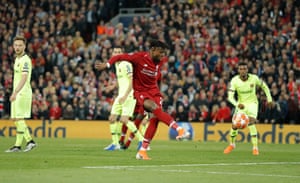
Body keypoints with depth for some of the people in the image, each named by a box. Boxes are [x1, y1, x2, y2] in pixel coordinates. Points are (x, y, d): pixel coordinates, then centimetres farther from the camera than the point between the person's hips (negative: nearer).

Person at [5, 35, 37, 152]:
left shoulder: (25, 60, -14)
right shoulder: (17, 59, 17)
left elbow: (24, 78, -25)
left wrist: (15, 93, -33)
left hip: (23, 93, -10)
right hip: (17, 93, 10)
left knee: (19, 119, -8)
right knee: (15, 119, 9)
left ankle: (18, 145, -5)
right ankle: (30, 141, 12)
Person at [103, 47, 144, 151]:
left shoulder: (126, 65, -13)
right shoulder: (117, 64, 15)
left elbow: (132, 81, -19)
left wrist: (125, 96, -25)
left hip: (129, 95, -9)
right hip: (121, 95, 9)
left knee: (124, 120, -16)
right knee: (112, 118, 4)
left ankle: (141, 140, -5)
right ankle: (115, 143, 12)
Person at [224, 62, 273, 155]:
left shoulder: (254, 78, -18)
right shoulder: (234, 80, -19)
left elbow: (264, 86, 2)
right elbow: (230, 97, -23)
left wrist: (269, 99, 1)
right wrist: (237, 104, -41)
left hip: (252, 103, -2)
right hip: (241, 104, 2)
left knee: (251, 123, -24)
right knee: (235, 125, 0)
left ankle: (255, 148, -18)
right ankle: (232, 144, 31)